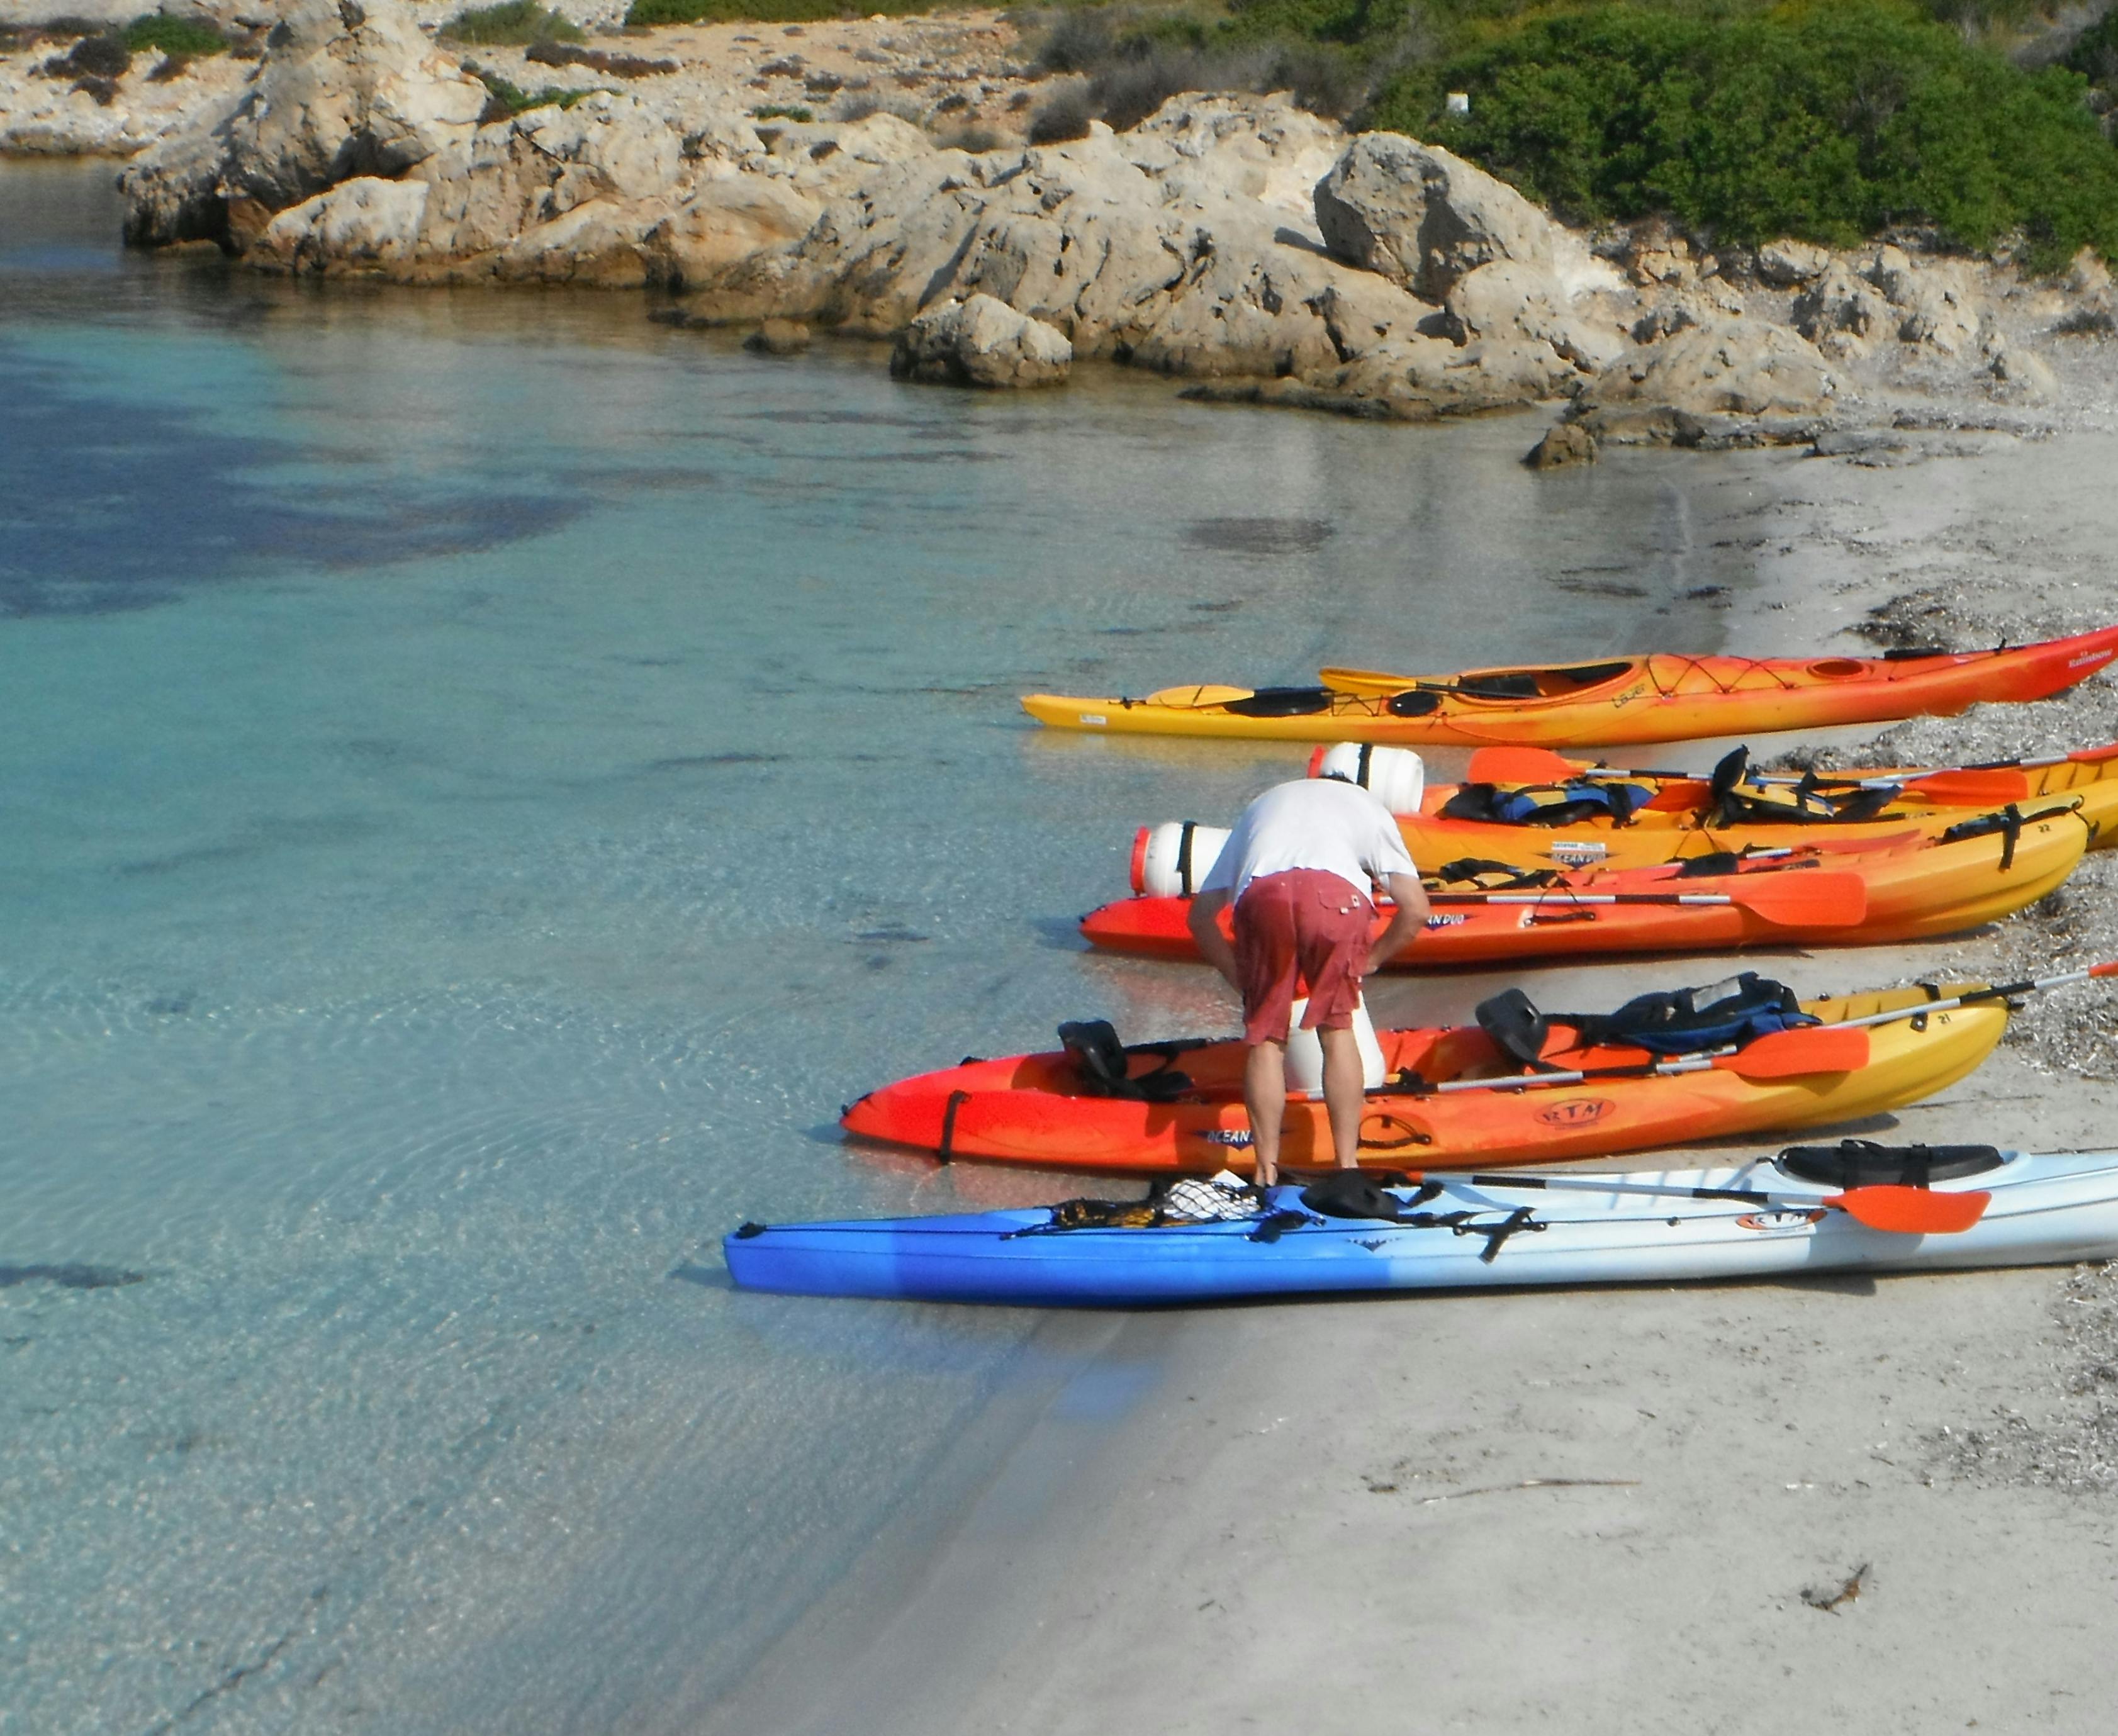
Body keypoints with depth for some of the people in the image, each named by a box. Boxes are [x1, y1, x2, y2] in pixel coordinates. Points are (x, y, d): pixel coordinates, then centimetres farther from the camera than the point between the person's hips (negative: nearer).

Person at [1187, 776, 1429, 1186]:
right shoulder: (1367, 805, 38)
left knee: (1265, 1037, 14)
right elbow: (1416, 909, 24)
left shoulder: (1261, 805, 42)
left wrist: (1241, 978, 38)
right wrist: (1370, 960, 36)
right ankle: (1348, 1166, 16)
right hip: (1338, 893, -1)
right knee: (1337, 1027, 16)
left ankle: (1267, 1172, 13)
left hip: (1261, 894, 1)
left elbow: (1201, 915, 33)